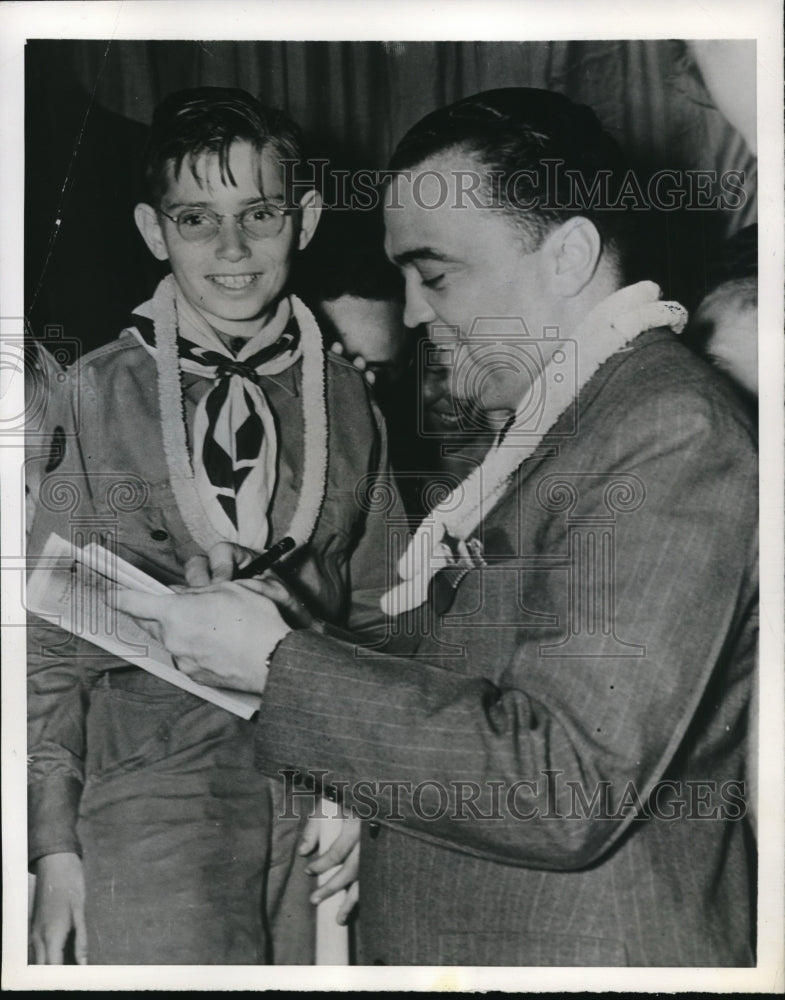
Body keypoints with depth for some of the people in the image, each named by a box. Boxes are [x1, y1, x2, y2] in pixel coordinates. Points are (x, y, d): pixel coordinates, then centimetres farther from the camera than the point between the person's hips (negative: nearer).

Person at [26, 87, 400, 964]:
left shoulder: (347, 403, 5)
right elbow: (50, 637, 0)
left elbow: (374, 614, 11)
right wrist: (55, 844, -1)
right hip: (153, 789, -2)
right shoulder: (92, 397, -4)